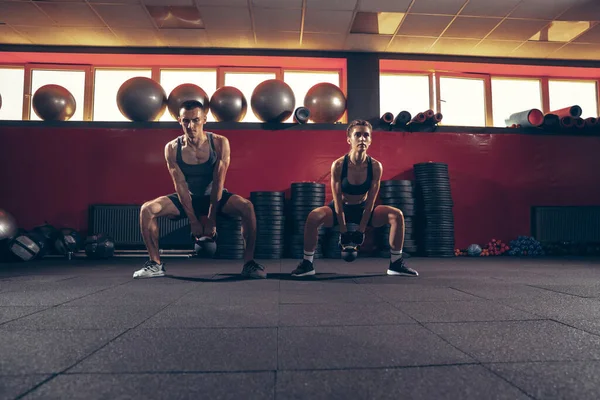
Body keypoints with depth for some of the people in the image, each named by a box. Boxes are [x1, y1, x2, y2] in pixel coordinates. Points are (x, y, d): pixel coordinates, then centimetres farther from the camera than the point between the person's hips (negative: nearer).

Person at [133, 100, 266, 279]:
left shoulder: (220, 143, -18)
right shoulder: (172, 148, -14)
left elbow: (218, 183, -20)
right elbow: (180, 185, -16)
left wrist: (211, 219, -21)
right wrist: (193, 221, -20)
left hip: (214, 197, -1)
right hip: (187, 199, 2)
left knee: (247, 207, -30)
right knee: (147, 209, -20)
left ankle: (249, 262, -19)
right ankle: (155, 264, -7)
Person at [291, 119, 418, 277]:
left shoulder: (376, 166, -19)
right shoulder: (338, 165, -24)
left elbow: (370, 202, -14)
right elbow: (337, 202, -19)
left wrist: (361, 230, -15)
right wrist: (343, 231, -17)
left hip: (363, 209, 2)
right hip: (341, 209, -2)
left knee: (397, 215, -19)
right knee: (313, 216, -31)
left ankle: (396, 264, -4)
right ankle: (307, 264, -13)